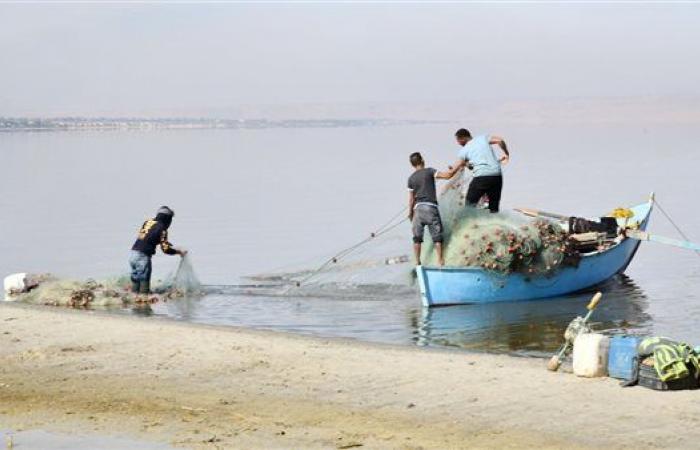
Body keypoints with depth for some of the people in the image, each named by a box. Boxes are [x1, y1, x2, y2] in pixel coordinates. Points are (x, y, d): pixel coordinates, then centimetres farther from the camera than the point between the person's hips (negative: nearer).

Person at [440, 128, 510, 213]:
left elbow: (452, 172, 8)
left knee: (470, 204, 10)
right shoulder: (483, 138, 17)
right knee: (494, 207, 13)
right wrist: (506, 153, 15)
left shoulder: (464, 150, 10)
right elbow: (499, 140, 1)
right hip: (496, 175, 3)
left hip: (481, 176, -3)